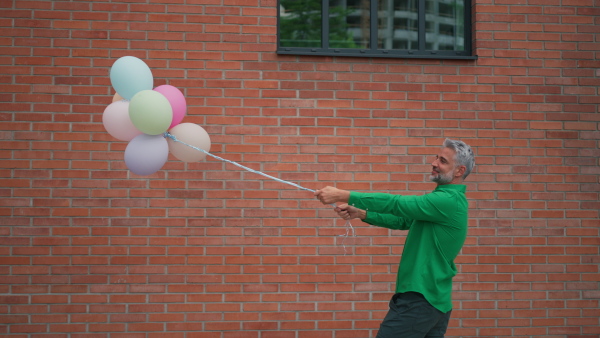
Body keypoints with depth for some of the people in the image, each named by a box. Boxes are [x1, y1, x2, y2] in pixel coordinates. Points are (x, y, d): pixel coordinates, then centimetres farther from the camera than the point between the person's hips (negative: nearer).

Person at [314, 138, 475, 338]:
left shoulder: (449, 201, -16)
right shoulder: (447, 198, 16)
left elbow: (397, 204, -21)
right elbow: (403, 220, 15)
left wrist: (343, 195, -22)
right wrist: (360, 213, 3)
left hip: (419, 299, -10)